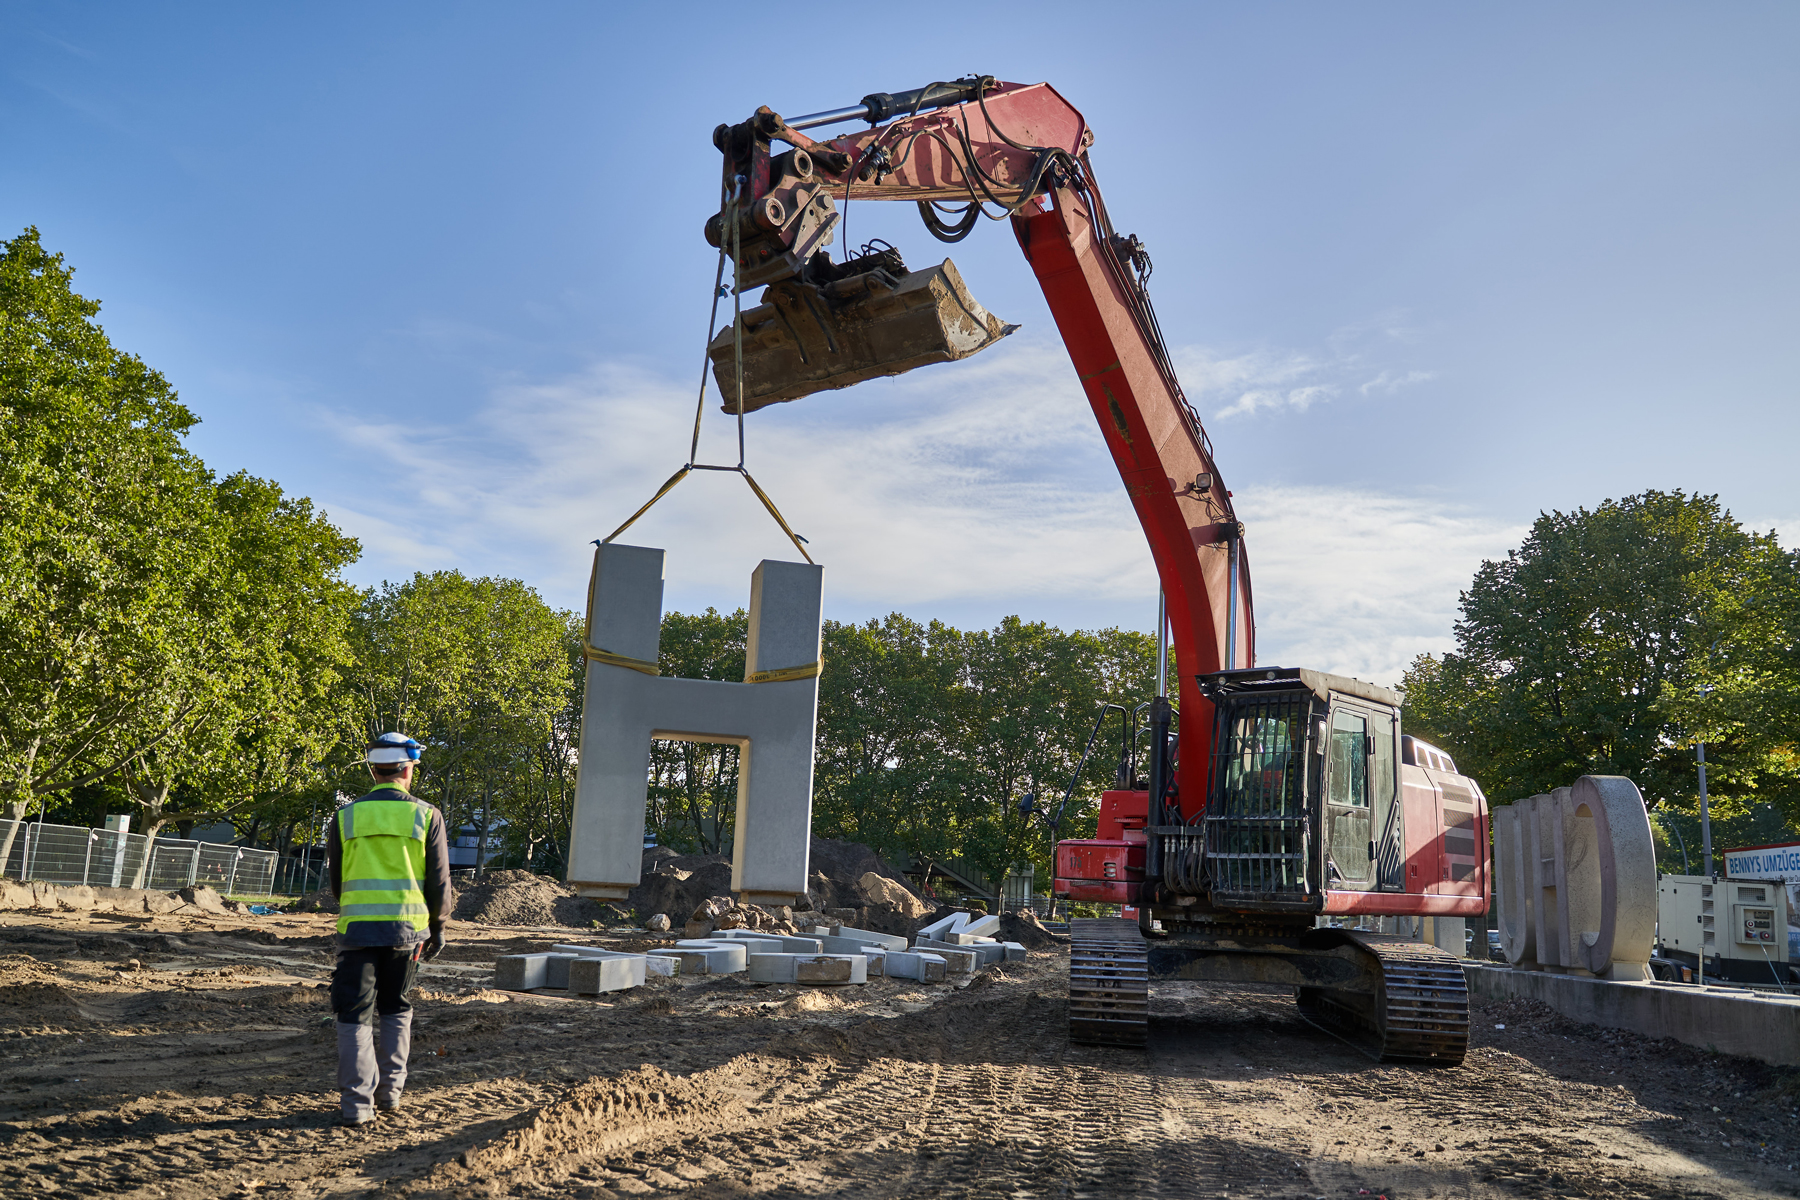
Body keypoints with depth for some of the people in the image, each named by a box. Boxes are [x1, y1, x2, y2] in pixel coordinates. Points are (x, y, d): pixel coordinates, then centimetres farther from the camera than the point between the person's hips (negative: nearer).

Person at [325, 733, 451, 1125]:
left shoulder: (346, 816, 2)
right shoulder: (427, 816, -2)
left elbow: (335, 879, 11)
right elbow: (439, 881, 0)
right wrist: (438, 926, 12)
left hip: (357, 926, 0)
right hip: (407, 927, 1)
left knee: (356, 1015, 4)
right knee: (395, 1010, 18)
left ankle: (357, 1102, 1)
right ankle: (390, 1090, 19)